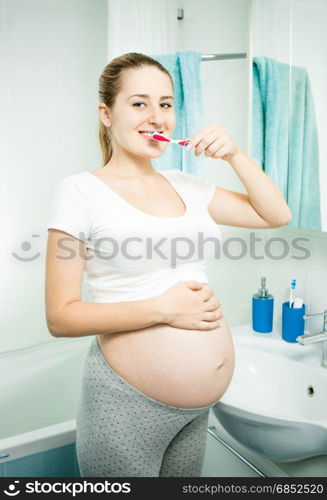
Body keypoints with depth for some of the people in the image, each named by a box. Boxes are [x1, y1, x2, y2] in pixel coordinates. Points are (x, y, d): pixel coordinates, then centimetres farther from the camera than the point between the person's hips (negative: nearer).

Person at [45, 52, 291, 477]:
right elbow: (60, 317, -14)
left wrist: (234, 155, -1)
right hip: (127, 404, -5)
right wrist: (163, 308, -21)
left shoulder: (185, 186, 6)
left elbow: (277, 215, 11)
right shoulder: (79, 192, -10)